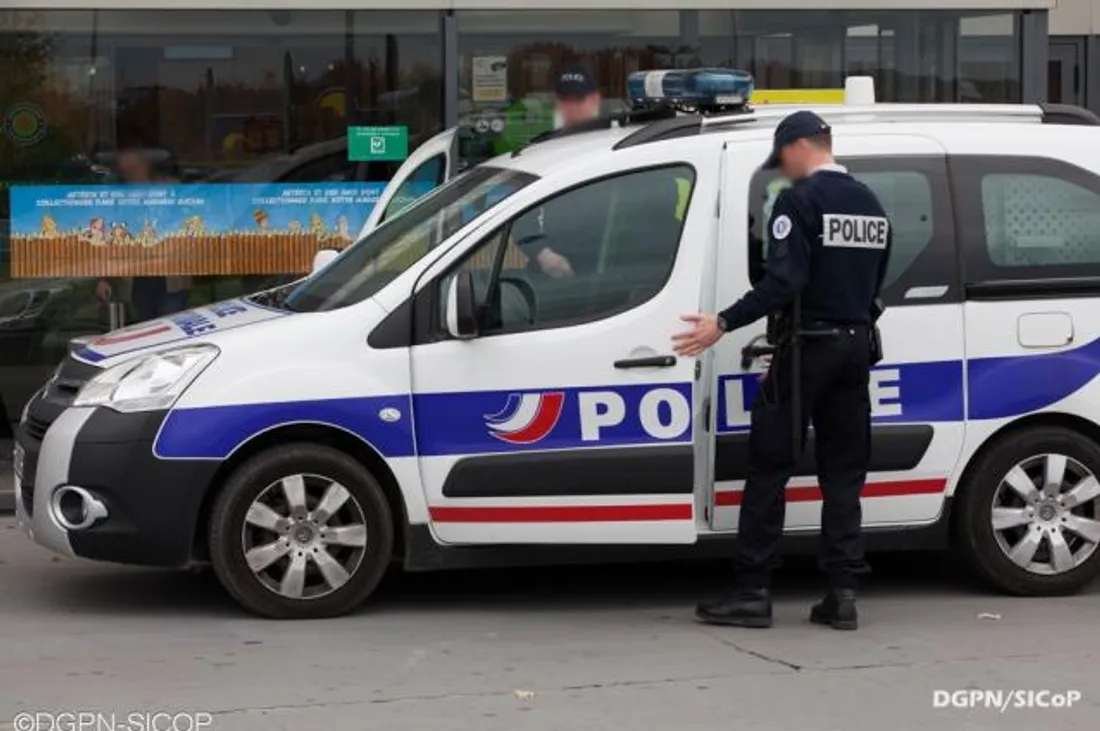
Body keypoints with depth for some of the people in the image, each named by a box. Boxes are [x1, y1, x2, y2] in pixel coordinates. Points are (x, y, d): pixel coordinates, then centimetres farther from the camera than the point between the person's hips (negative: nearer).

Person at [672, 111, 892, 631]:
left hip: (808, 347, -7)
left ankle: (752, 591, -3)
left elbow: (784, 281, -22)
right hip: (856, 346, 7)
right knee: (843, 471, 9)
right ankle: (842, 593, 6)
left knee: (769, 467, -2)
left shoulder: (800, 200, -12)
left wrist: (723, 324, -22)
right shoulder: (870, 204, 14)